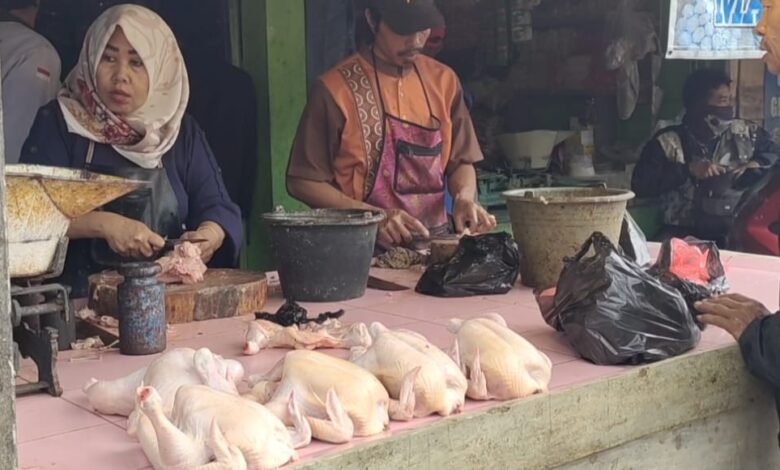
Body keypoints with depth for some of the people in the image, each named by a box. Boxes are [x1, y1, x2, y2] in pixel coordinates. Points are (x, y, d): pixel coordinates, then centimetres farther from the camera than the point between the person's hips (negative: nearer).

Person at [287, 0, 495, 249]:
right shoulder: (336, 88, -6)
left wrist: (464, 197, -4)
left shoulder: (443, 80, 8)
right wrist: (373, 216, -14)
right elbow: (303, 181, -3)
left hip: (435, 242, 4)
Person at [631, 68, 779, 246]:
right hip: (686, 237, -3)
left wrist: (756, 166, -1)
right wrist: (687, 171, -11)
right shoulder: (667, 142, 3)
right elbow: (640, 184, -6)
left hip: (740, 234, 3)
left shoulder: (746, 133, 14)